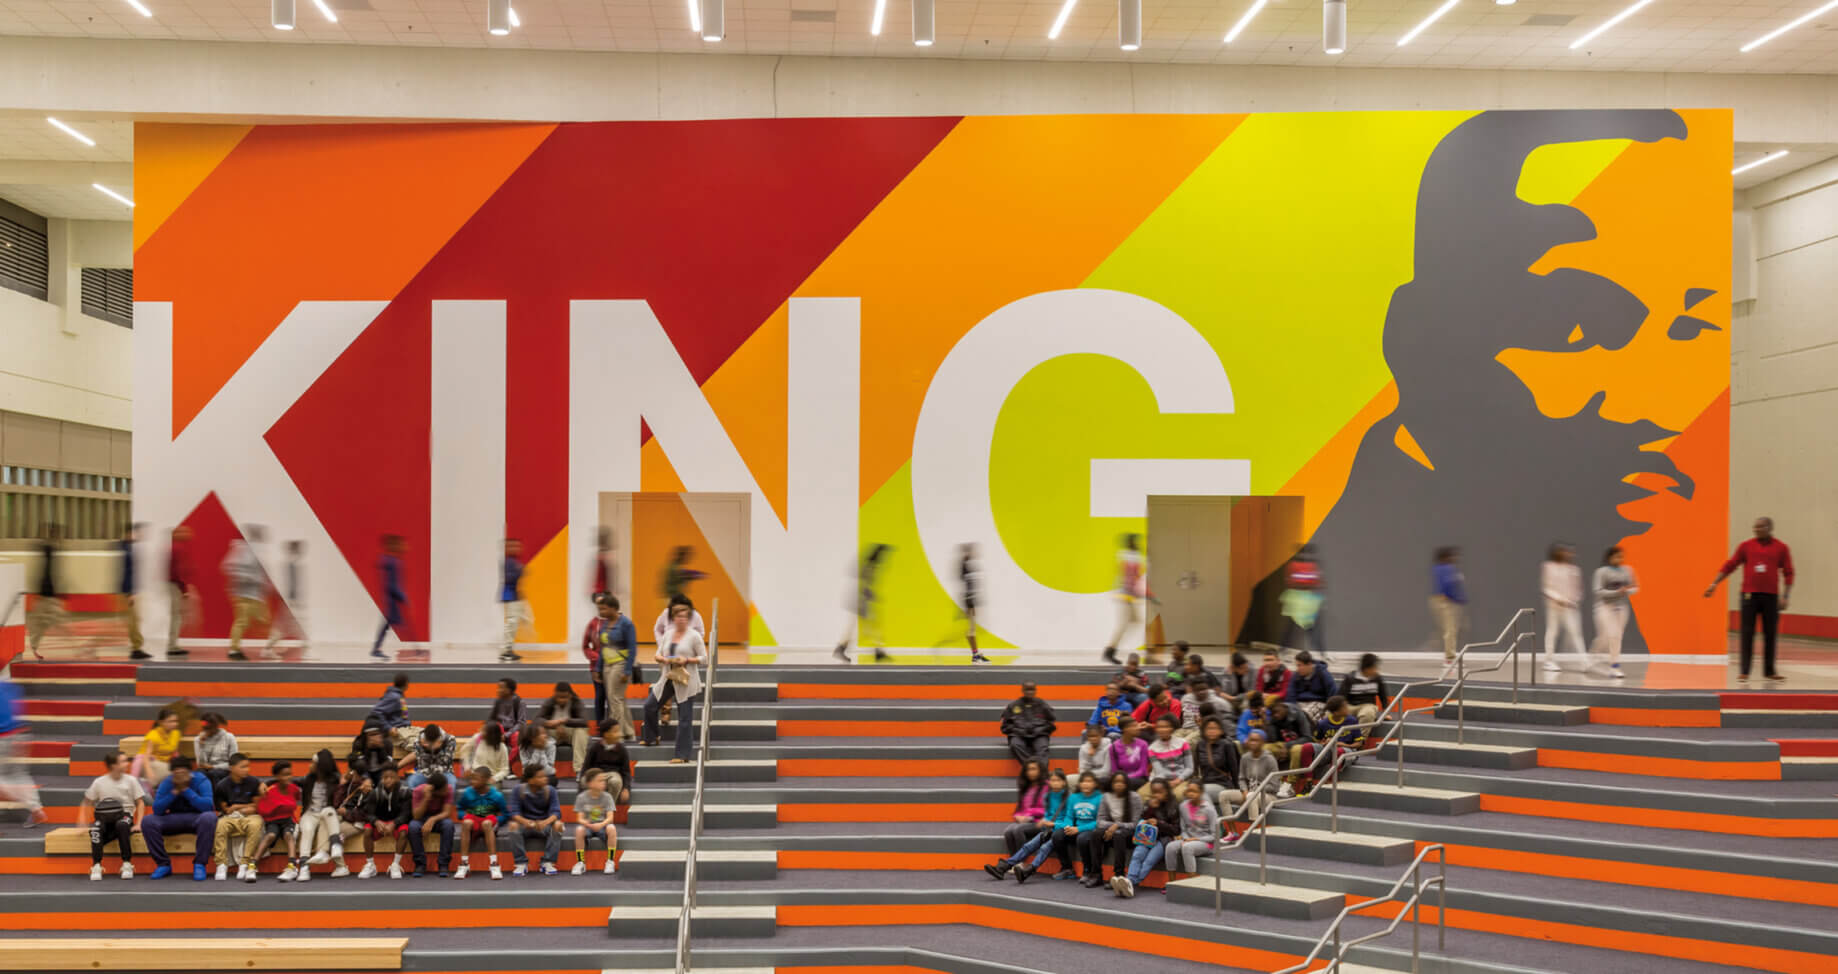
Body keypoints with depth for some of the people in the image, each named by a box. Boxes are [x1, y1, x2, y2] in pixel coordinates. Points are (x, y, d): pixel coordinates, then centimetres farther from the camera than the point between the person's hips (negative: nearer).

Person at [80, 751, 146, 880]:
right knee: (96, 828, -34)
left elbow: (140, 803, 7)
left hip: (125, 816, -1)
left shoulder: (131, 780, 4)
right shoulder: (99, 782, 4)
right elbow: (87, 802, 12)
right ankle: (96, 865, -25)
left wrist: (138, 824, -5)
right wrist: (82, 819, -3)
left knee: (122, 825, -37)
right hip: (104, 817, 1)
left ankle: (127, 864, -27)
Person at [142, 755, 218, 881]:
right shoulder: (167, 783, -4)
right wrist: (174, 792, -21)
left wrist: (186, 790, -25)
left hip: (197, 818, -3)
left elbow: (208, 806, -25)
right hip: (174, 819, 3)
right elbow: (157, 810, -11)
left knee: (209, 817, -38)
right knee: (147, 822, -21)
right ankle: (163, 864, -10)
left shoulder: (201, 781, -12)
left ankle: (200, 864, -25)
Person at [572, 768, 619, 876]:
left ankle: (611, 861, -19)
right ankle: (580, 863, -20)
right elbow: (580, 818, -8)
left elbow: (610, 817, -12)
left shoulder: (607, 797, -5)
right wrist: (586, 823, -32)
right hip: (587, 824, 0)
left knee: (611, 828, -33)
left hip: (602, 825, 0)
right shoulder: (581, 797, -6)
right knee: (579, 830, -35)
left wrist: (601, 824, -34)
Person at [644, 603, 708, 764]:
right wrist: (663, 659, -9)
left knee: (685, 718, -4)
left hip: (686, 682, -6)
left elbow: (703, 658, -5)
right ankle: (652, 739, 28)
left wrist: (687, 660, -19)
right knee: (649, 706, 8)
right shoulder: (668, 634, 9)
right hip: (667, 679, 6)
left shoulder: (694, 636, -6)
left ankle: (682, 754, 0)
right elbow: (657, 655, 13)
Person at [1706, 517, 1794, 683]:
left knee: (1770, 634, 5)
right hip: (1749, 595, 0)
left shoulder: (1781, 548, 4)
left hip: (1771, 596, 0)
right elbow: (1730, 565, 8)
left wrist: (1785, 596, -3)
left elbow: (1788, 573, 5)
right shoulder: (1746, 546, 5)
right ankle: (1744, 671, 0)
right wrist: (1714, 584, 3)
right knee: (1747, 634, -2)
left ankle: (1769, 671, 15)